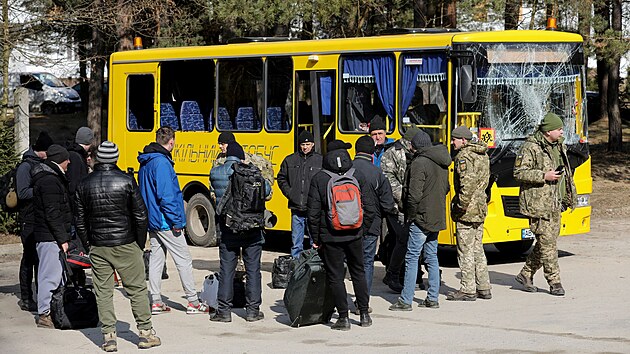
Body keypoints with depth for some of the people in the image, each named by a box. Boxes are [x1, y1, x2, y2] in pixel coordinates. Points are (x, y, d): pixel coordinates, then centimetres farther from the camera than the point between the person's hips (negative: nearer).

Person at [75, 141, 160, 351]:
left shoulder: (84, 185, 1)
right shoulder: (126, 181, -7)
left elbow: (80, 222, 6)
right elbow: (140, 215, -5)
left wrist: (89, 247, 15)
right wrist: (140, 244, 6)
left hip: (98, 247, 2)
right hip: (126, 246, -2)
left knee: (103, 292, 8)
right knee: (137, 289, 8)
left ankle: (108, 337, 5)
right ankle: (145, 333, 11)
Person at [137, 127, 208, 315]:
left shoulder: (145, 162, 11)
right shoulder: (162, 162, -19)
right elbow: (166, 195, -23)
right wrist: (176, 221, -19)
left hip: (152, 221, 9)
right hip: (166, 222, -9)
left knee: (156, 259, 11)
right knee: (184, 260, -1)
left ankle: (156, 302, 12)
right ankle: (193, 302, 3)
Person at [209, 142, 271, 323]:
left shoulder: (215, 173, -3)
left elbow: (215, 193, 6)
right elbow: (266, 190, -2)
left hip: (227, 227, 1)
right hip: (252, 227, -1)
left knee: (227, 268, 6)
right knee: (253, 268, 7)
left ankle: (224, 311, 6)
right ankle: (253, 310, 10)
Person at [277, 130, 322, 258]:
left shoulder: (320, 161, 0)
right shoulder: (290, 160, 8)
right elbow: (281, 178, 19)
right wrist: (289, 193, 6)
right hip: (296, 209, 2)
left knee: (315, 242, 2)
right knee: (296, 243, 8)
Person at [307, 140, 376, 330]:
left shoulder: (319, 179, -8)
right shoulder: (358, 177, -1)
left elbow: (313, 212, -7)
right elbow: (370, 207, 0)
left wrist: (316, 238, 2)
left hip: (330, 236, -3)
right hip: (354, 235, 3)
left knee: (335, 276, 5)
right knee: (358, 273, 17)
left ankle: (343, 318, 5)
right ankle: (364, 314, 21)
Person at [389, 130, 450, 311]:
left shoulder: (419, 163, -16)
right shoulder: (442, 163, 11)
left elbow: (414, 194, -20)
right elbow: (446, 188, 21)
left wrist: (410, 215, -9)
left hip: (421, 217, -8)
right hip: (437, 218, 8)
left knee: (411, 258, -5)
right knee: (432, 258, 13)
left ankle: (405, 301, -4)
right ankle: (432, 298, 14)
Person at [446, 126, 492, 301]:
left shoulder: (464, 156, -14)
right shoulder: (482, 155, 15)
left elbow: (468, 182, -25)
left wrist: (460, 206, -21)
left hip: (467, 210, -9)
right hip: (480, 209, 9)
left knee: (466, 251, -3)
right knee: (477, 249, 15)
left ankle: (468, 290, 0)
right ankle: (483, 288, 18)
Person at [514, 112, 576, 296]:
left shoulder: (559, 146, 13)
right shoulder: (530, 148, -11)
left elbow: (566, 173, 25)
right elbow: (519, 173, -14)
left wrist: (570, 196, 22)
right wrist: (544, 176, -20)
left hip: (555, 204, 8)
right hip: (538, 203, -8)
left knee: (548, 240, 10)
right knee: (547, 243, -7)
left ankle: (526, 274, 23)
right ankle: (554, 282, -1)